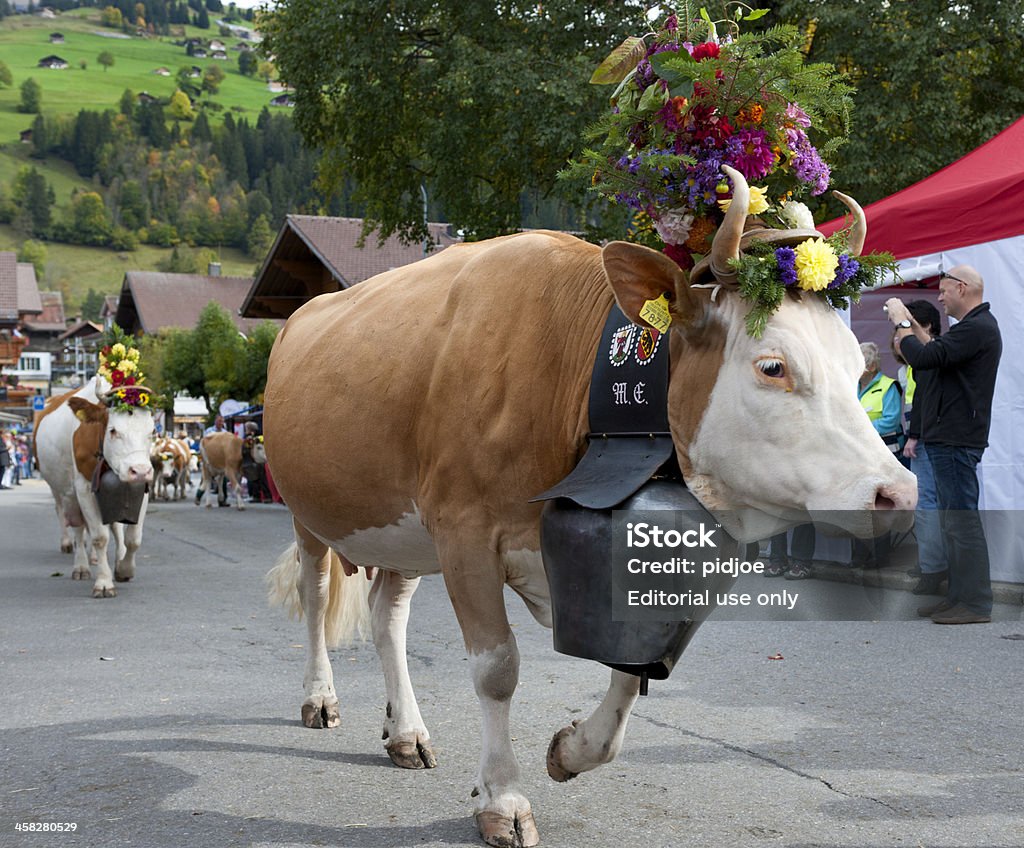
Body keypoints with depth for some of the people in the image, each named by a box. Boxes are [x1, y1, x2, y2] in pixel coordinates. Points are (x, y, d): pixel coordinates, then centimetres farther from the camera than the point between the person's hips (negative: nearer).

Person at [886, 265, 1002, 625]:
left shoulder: (976, 327, -16)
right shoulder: (978, 325, 19)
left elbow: (922, 358, -23)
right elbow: (935, 351, 24)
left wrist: (901, 321, -9)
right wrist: (909, 322, 20)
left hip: (955, 440, -11)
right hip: (950, 438, 11)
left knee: (962, 521, -9)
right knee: (952, 521, 15)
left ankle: (975, 603, -6)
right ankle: (958, 596, 21)